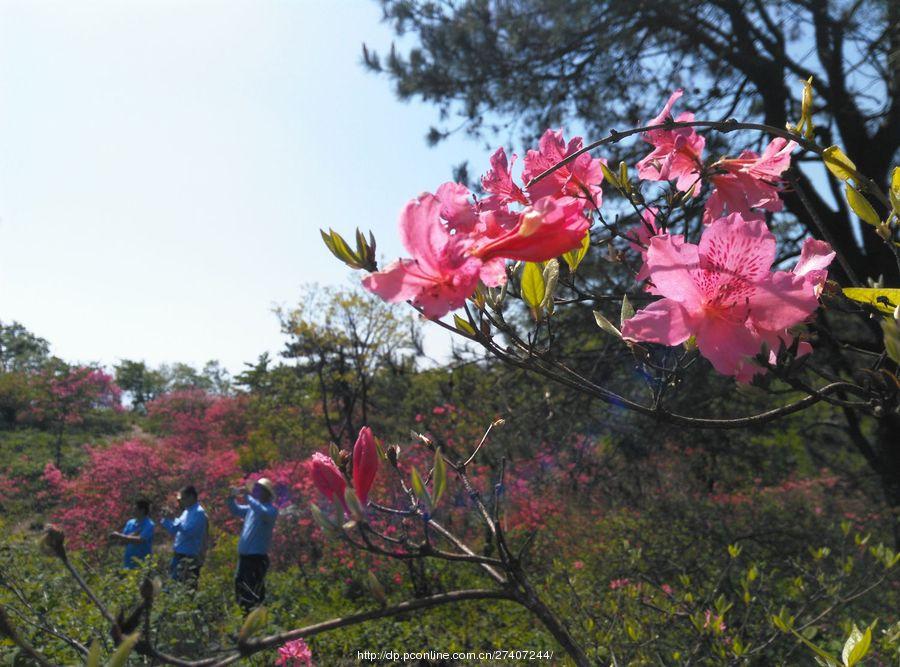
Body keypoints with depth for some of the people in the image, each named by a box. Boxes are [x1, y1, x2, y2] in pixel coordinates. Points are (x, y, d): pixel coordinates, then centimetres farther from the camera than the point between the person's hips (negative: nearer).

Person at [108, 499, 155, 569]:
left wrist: (119, 536, -17)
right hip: (129, 563, 6)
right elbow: (121, 542, 7)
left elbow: (140, 540, -23)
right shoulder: (130, 523, 9)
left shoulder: (149, 525, -11)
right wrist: (133, 535, -13)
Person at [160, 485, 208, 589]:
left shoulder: (198, 512, -13)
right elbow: (176, 532, 19)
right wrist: (166, 519, 6)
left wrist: (173, 519, -19)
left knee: (188, 588, -10)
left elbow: (187, 531, -24)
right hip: (181, 555, 10)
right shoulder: (187, 512, 16)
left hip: (190, 558, -10)